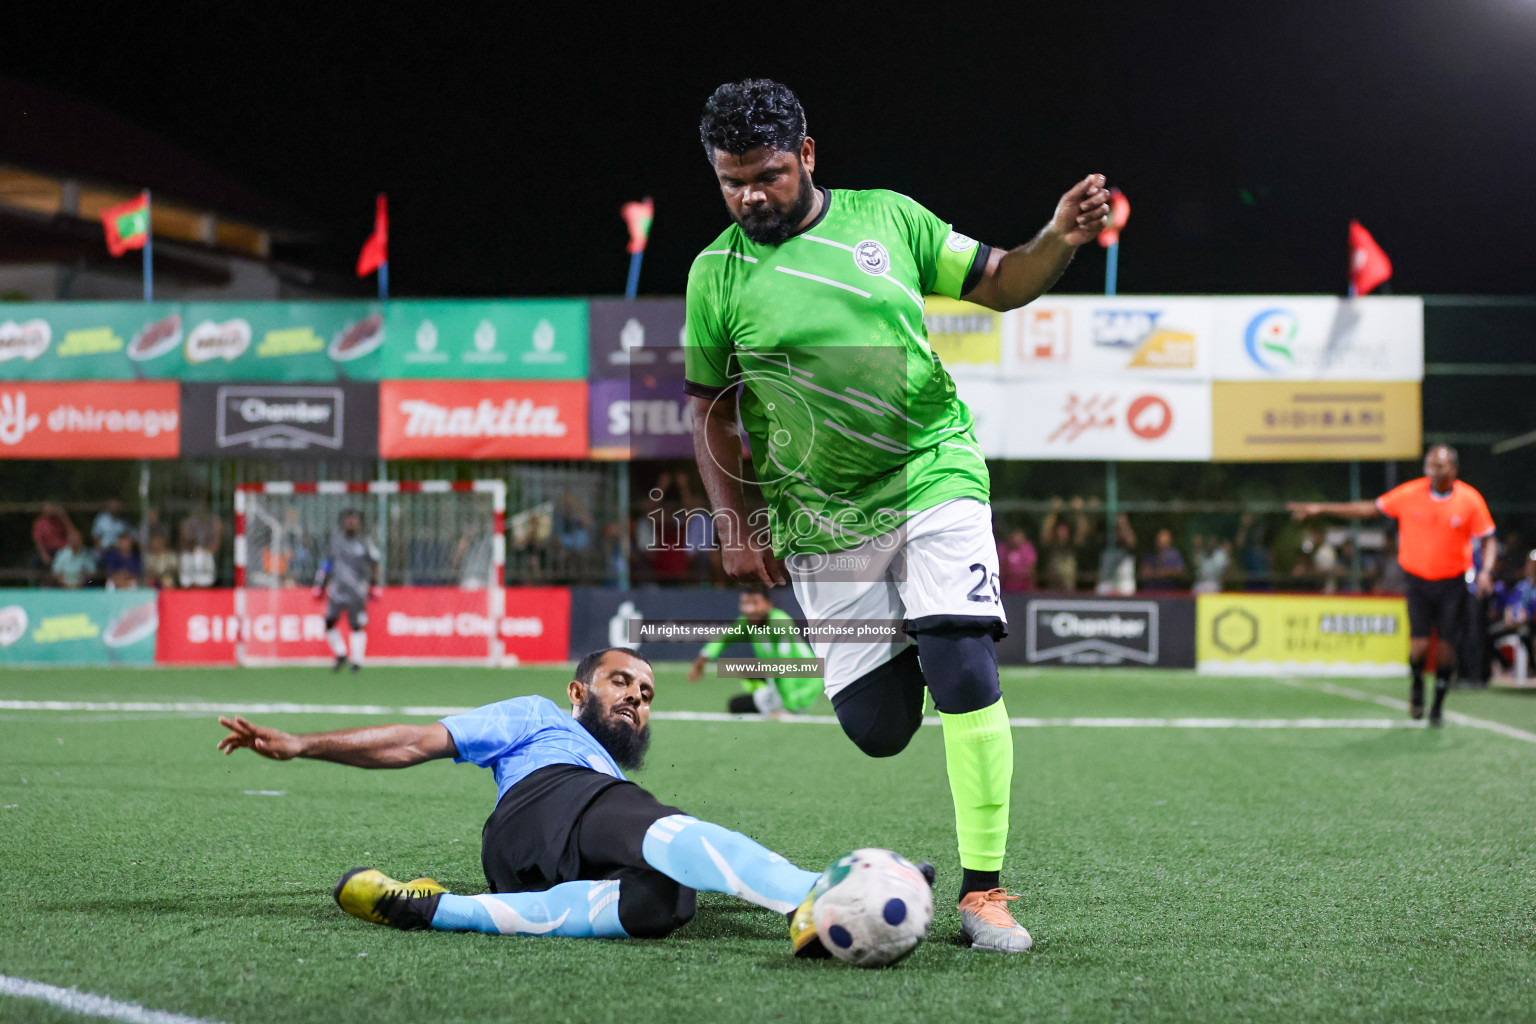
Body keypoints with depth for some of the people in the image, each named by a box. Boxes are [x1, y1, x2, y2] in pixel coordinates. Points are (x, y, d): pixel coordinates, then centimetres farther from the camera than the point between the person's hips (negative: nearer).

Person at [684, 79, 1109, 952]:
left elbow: (1000, 284, 9)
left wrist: (1061, 241, -10)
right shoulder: (718, 274, 1)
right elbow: (710, 411, 9)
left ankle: (985, 889, -9)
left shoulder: (885, 218, 2)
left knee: (965, 673, -19)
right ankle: (909, 651, 38)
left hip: (934, 476, -1)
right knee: (876, 728, -1)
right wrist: (735, 527, 1)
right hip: (824, 520, 1)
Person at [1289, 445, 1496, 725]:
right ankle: (1417, 684, 23)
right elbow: (1370, 508, 3)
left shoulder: (1470, 500, -8)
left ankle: (1438, 703, 21)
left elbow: (1488, 540, 1)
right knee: (1419, 644, -11)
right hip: (1418, 579, 0)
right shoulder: (1409, 494, -6)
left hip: (1452, 582, 0)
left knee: (1446, 645, -1)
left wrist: (1486, 570, -18)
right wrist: (1321, 509, 1)